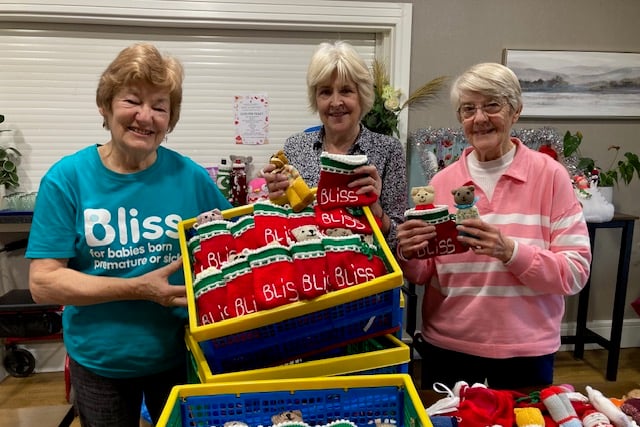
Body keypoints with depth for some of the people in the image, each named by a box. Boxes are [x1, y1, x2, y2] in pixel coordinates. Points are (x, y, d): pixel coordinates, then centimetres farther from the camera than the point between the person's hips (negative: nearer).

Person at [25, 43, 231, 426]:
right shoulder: (66, 178, -13)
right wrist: (139, 288, -23)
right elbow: (43, 283, -14)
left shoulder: (191, 177, -10)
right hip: (98, 361, 0)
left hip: (180, 354, 1)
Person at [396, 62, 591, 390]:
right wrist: (410, 256, -18)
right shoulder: (442, 181, -1)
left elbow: (575, 272, -11)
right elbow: (423, 275, 3)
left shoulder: (550, 175, -7)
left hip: (525, 354, -2)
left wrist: (510, 251, -26)